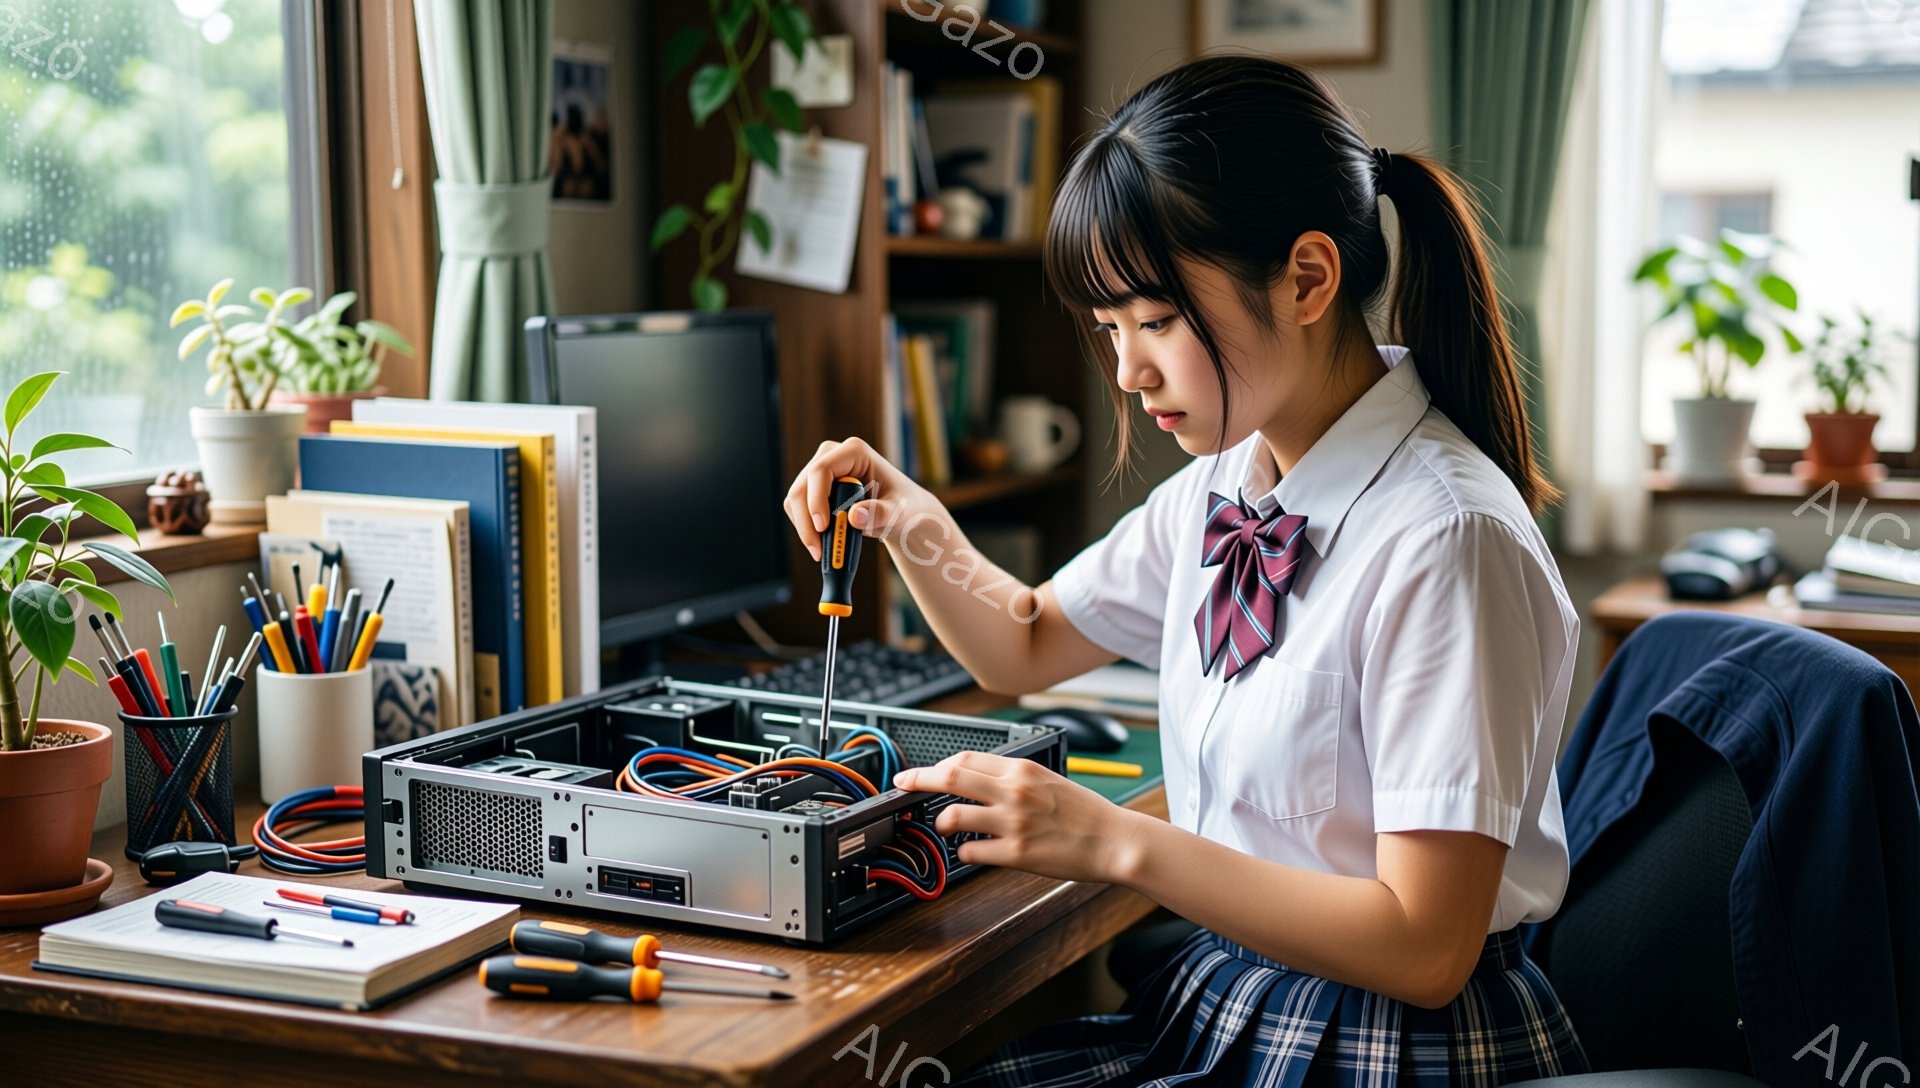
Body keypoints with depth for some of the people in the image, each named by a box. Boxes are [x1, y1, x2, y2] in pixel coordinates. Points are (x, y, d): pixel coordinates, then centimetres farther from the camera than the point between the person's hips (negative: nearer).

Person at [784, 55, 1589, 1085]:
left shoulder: (1443, 536, -22)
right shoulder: (1225, 486, 3)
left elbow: (1424, 947, -22)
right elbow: (1028, 646, 19)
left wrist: (1115, 840, -24)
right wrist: (919, 533, -1)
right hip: (1217, 1003, 7)